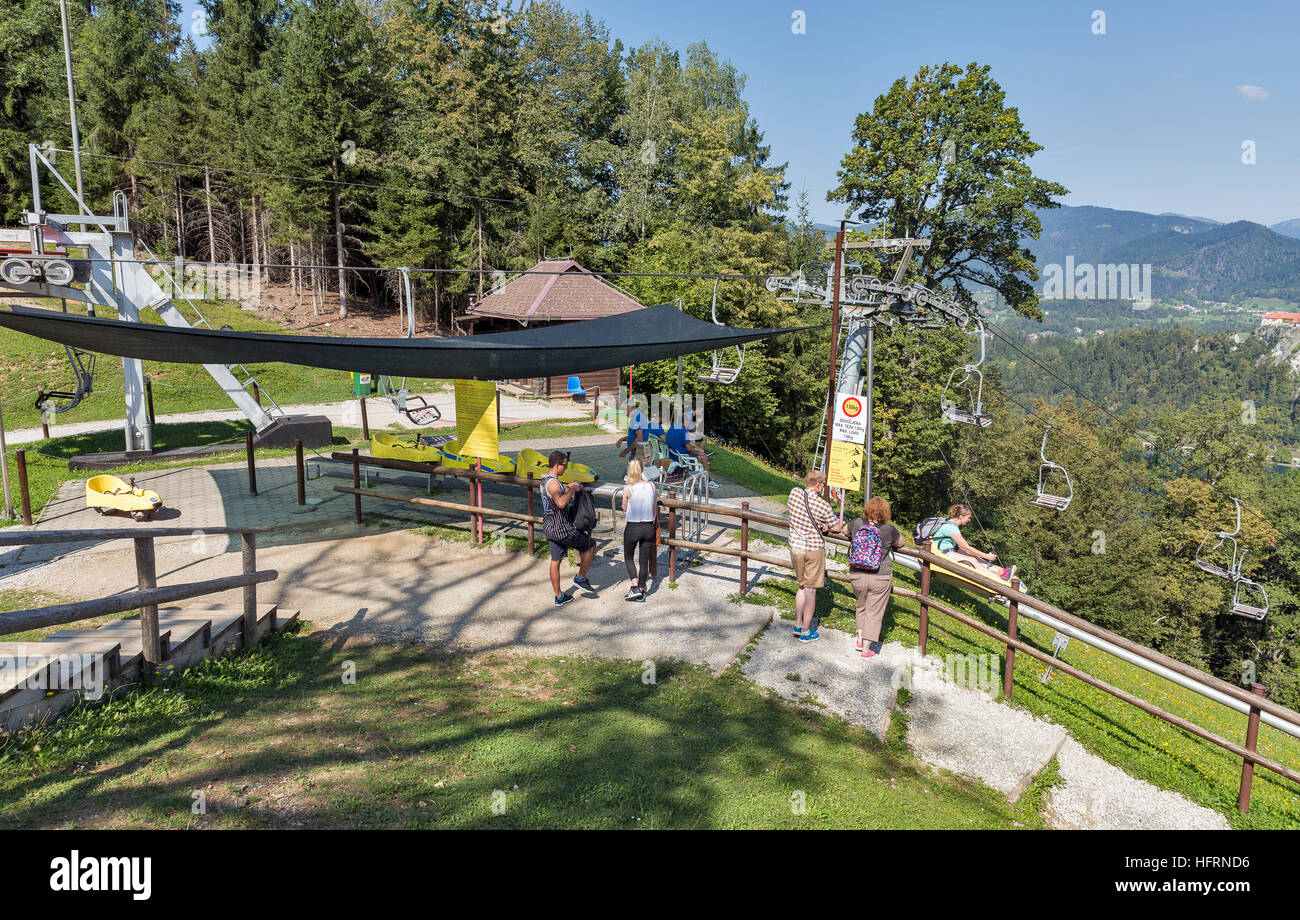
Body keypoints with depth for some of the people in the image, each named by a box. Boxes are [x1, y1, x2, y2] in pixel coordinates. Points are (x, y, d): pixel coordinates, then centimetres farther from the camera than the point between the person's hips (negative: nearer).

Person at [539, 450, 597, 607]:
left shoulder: (545, 480, 9)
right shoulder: (553, 483, -23)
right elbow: (561, 503, -39)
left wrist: (567, 488, 14)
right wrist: (572, 489, -24)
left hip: (549, 527, 10)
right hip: (561, 529, -10)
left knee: (555, 561, 15)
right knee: (591, 546, 7)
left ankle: (559, 597, 24)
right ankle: (580, 578, 20)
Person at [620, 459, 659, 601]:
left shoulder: (628, 489, -14)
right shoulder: (651, 486, -4)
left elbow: (624, 509, 1)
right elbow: (655, 510, 5)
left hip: (633, 527, -3)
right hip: (649, 527, 3)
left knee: (629, 558, 15)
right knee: (645, 560, 12)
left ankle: (635, 588, 2)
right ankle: (641, 590, 19)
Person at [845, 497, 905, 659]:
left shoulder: (857, 523, -3)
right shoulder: (889, 529, -8)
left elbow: (845, 531, 18)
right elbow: (900, 542, 11)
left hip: (857, 576, 3)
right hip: (880, 578, -3)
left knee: (862, 606, 25)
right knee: (874, 612, 7)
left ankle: (860, 640, 29)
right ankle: (866, 649, 12)